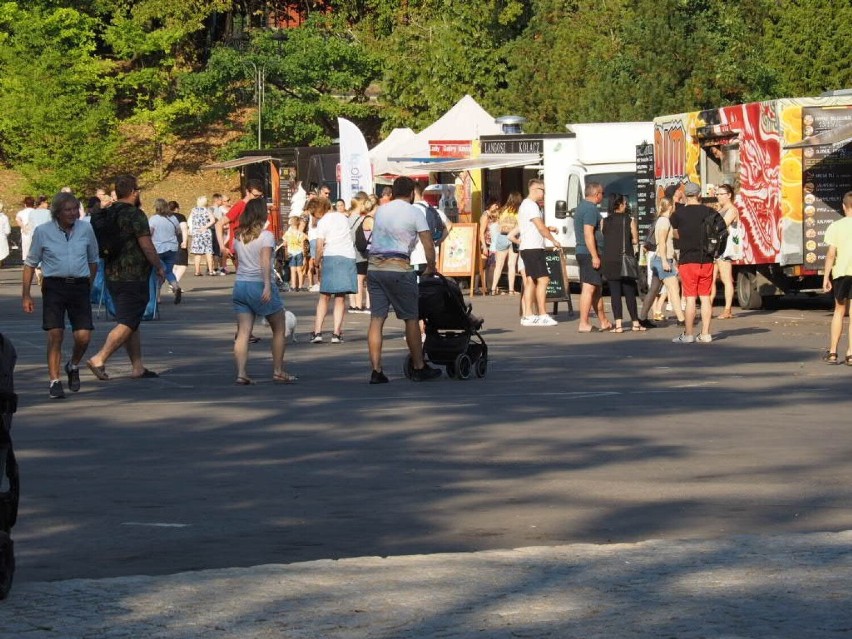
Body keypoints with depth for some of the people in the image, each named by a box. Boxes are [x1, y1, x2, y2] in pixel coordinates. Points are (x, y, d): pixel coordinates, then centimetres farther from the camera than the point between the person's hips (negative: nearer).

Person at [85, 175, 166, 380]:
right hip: (134, 277, -8)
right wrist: (159, 267, -4)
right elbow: (146, 245, -17)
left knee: (132, 323, 14)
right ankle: (99, 359, -17)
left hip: (113, 276, 8)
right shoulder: (135, 214, -14)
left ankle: (138, 367, 16)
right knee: (127, 324, -8)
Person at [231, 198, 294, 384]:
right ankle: (278, 371, 12)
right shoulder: (266, 236, -8)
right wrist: (267, 286, -28)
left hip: (240, 284, 5)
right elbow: (265, 261, -20)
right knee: (279, 329, 11)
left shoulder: (238, 236, 10)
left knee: (243, 332, -1)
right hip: (259, 285, -5)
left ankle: (241, 373, -12)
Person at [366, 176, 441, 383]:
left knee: (376, 319, 4)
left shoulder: (380, 210, 14)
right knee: (411, 319, 7)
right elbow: (429, 245, -3)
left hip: (374, 266, 5)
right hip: (398, 268, -5)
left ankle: (376, 370, -1)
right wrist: (430, 268, 11)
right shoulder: (414, 213, -1)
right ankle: (419, 368, 13)